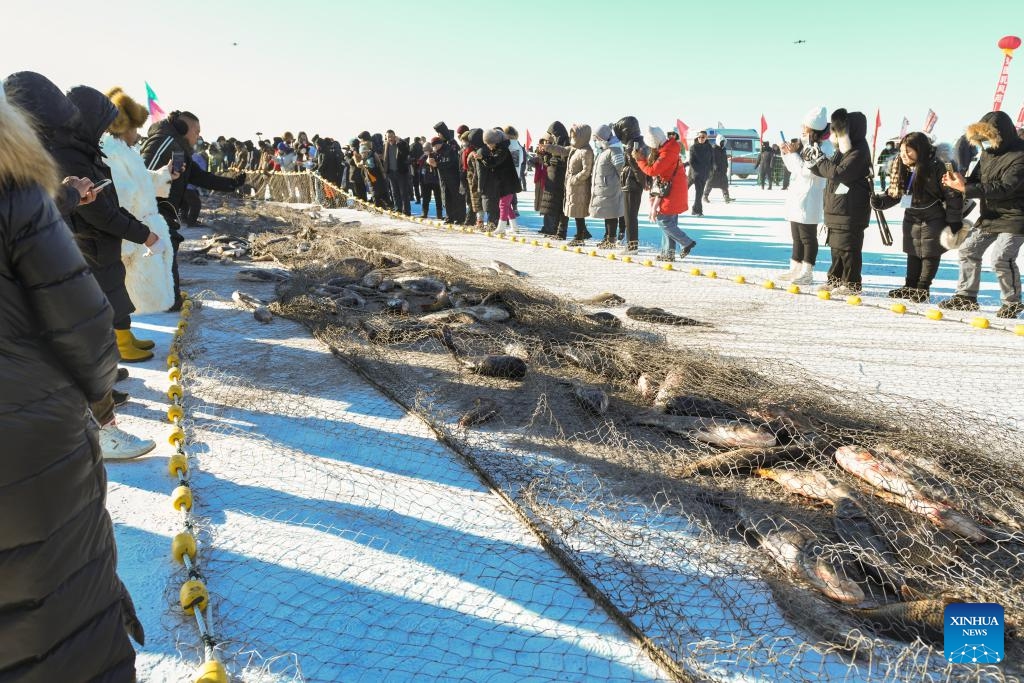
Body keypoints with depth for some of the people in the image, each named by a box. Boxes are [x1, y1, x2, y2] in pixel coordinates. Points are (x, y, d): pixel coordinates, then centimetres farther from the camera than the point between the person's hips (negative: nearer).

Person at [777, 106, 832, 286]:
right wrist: (786, 153, 2)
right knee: (797, 236, 15)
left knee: (808, 237, -3)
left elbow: (807, 171, -21)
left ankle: (807, 273, 3)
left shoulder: (824, 147, -15)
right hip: (796, 197, 9)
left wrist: (794, 154, -14)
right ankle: (795, 269, 23)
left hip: (809, 200, -9)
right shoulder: (804, 143, 10)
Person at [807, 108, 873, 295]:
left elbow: (838, 173, -24)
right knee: (837, 246, 17)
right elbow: (826, 170, 20)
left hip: (850, 211, -10)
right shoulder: (843, 151, 14)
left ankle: (852, 283, 4)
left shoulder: (858, 152, -16)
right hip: (837, 209, 10)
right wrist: (815, 161, 1)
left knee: (848, 248, -4)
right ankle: (836, 279, 27)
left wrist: (820, 159, -12)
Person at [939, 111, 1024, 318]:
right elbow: (977, 179, 11)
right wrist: (961, 181, -13)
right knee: (968, 250, 9)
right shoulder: (988, 153, 6)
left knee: (1001, 258, -17)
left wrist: (965, 188, -32)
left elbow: (1004, 188, -29)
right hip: (989, 215, 9)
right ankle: (966, 296, 20)